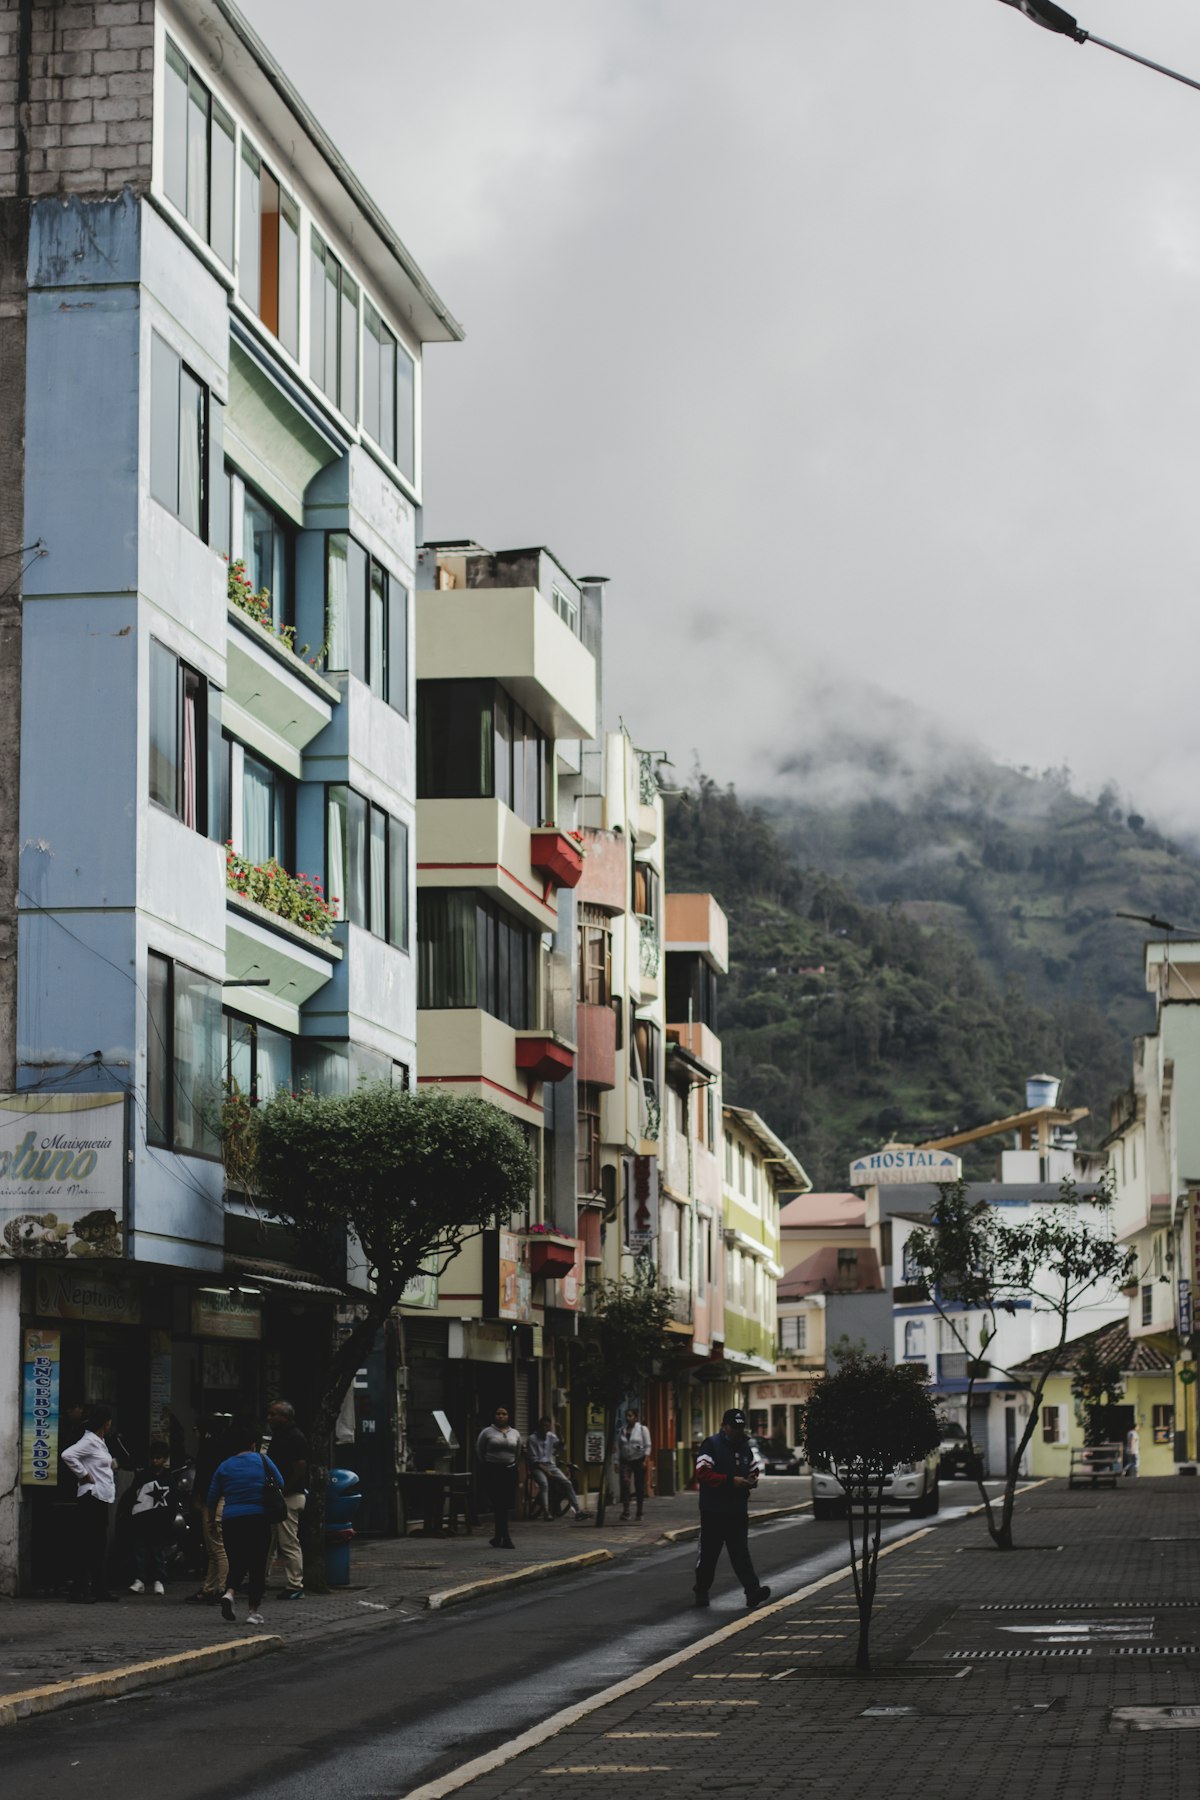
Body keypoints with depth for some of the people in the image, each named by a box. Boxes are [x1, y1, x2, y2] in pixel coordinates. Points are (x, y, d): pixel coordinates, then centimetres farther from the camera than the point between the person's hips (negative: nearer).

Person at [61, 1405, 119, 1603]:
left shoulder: (100, 1442, 18)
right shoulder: (89, 1441, -12)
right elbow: (67, 1455, -27)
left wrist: (111, 1462, 15)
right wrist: (83, 1475, -18)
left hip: (102, 1498, 10)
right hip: (91, 1497, -10)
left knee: (100, 1546, 12)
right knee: (86, 1545, -10)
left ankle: (98, 1588, 17)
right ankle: (78, 1589, -11)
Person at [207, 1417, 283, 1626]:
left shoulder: (224, 1467, 6)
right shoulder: (262, 1461, 1)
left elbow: (212, 1497, 11)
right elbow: (280, 1484, 8)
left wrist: (211, 1520, 27)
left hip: (231, 1521, 2)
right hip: (259, 1520, -2)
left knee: (236, 1563, 14)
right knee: (257, 1565, 5)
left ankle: (229, 1593, -14)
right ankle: (254, 1611, 2)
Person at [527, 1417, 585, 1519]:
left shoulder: (551, 1436, 11)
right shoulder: (532, 1439, -5)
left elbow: (560, 1445, -7)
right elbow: (534, 1460, -9)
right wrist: (546, 1471, -16)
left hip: (550, 1465, 5)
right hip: (537, 1467, -5)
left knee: (567, 1482, -15)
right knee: (544, 1483, -34)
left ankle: (578, 1510, -17)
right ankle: (546, 1513, -37)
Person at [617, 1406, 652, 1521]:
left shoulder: (642, 1429, 1)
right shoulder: (621, 1431, 10)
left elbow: (647, 1446, -2)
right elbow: (618, 1448, 12)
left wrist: (645, 1461, -11)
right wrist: (617, 1463, 6)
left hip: (639, 1460, -2)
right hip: (625, 1461, 2)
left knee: (640, 1487, 2)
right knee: (624, 1484, -17)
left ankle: (639, 1512, 12)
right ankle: (625, 1511, -20)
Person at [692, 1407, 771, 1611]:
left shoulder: (745, 1448, 14)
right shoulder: (711, 1445, -7)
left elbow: (751, 1471, 26)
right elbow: (702, 1474, -17)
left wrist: (752, 1480, 1)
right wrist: (731, 1481, -23)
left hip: (738, 1510, 5)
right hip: (714, 1510, -5)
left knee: (741, 1552, -3)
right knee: (708, 1552, 5)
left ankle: (752, 1590, -14)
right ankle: (701, 1592, 19)